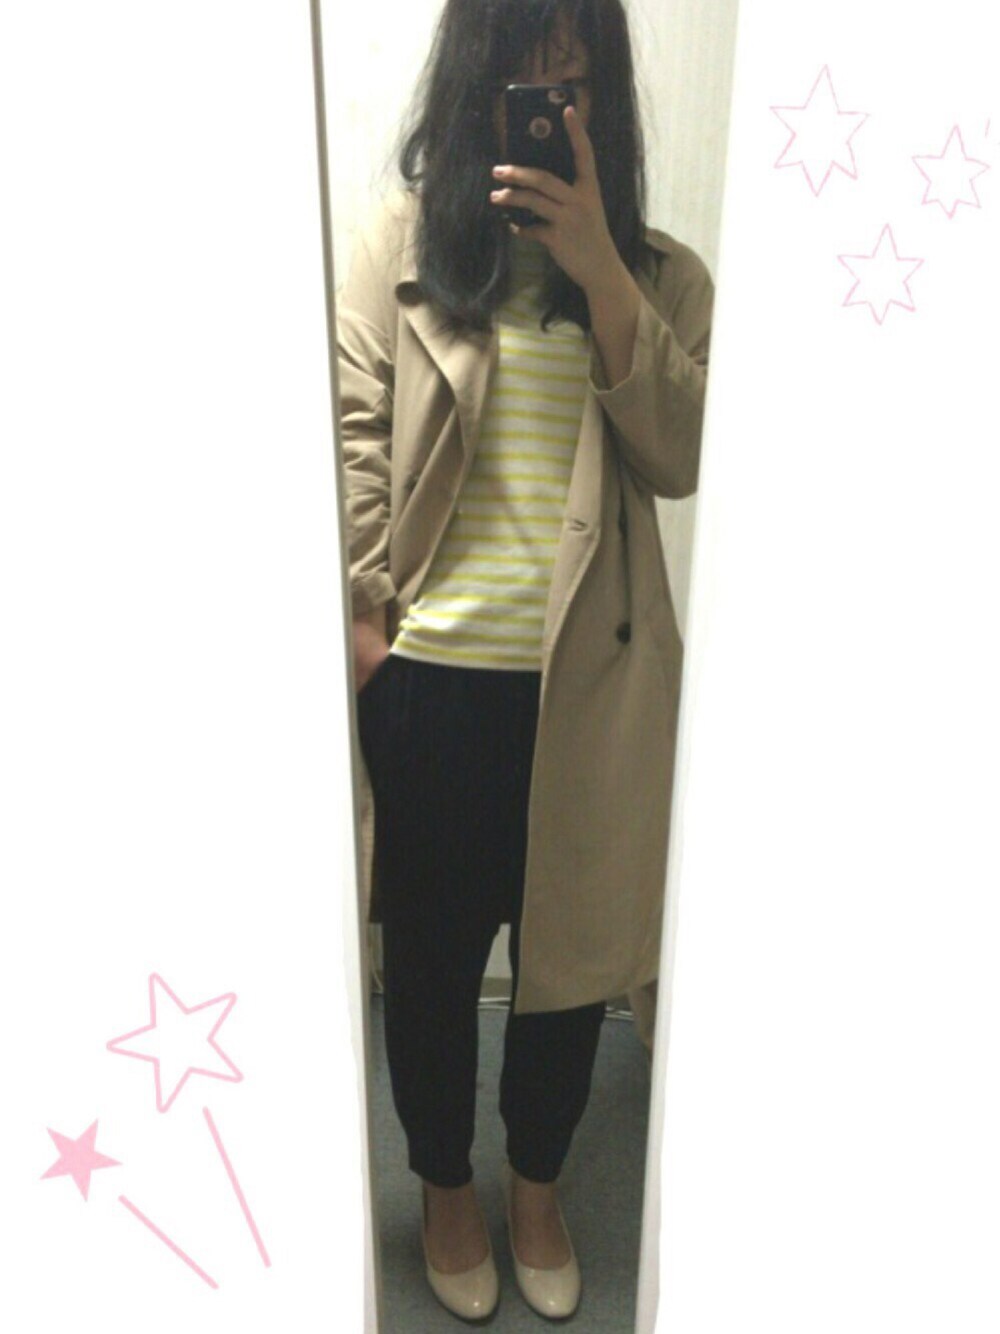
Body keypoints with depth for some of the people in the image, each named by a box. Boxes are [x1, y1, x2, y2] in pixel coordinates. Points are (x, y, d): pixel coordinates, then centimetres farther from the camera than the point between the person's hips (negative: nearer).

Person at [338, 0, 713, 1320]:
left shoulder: (660, 270, 6)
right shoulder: (400, 247, 4)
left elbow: (681, 456, -7)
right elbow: (357, 437, 1)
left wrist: (598, 269, -14)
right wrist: (365, 616, -6)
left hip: (589, 681, 2)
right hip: (432, 677, -1)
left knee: (572, 944, 15)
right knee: (432, 949, 14)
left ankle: (538, 1183, 44)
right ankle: (445, 1183, 43)